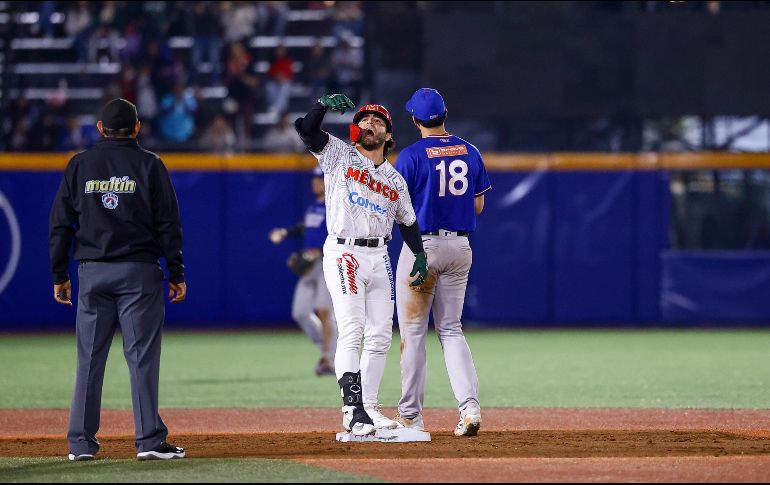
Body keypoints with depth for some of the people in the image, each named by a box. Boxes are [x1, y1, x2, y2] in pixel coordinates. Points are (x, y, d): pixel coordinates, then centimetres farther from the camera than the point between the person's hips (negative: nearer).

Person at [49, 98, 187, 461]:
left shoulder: (79, 165, 6)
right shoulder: (148, 165, 0)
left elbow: (60, 224, 6)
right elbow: (167, 223, -2)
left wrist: (59, 275, 11)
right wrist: (176, 274, 2)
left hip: (92, 273, 2)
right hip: (139, 271, -2)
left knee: (89, 358, 5)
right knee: (142, 355, -2)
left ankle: (81, 442, 4)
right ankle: (150, 441, -5)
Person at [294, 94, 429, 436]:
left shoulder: (395, 180, 15)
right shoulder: (338, 155, 3)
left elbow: (407, 221, 22)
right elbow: (305, 128, -9)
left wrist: (420, 256, 6)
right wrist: (323, 106, -28)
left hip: (379, 257, 6)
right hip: (343, 253, -6)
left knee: (380, 337, 4)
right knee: (351, 331, -15)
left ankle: (369, 408, 12)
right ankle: (353, 408, -20)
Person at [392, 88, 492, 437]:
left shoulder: (411, 156, -12)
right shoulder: (469, 153, 4)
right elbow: (478, 205, 9)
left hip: (421, 245, -5)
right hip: (460, 245, 5)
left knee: (413, 331, 4)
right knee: (451, 329, 12)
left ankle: (410, 416, 8)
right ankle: (470, 405, -6)